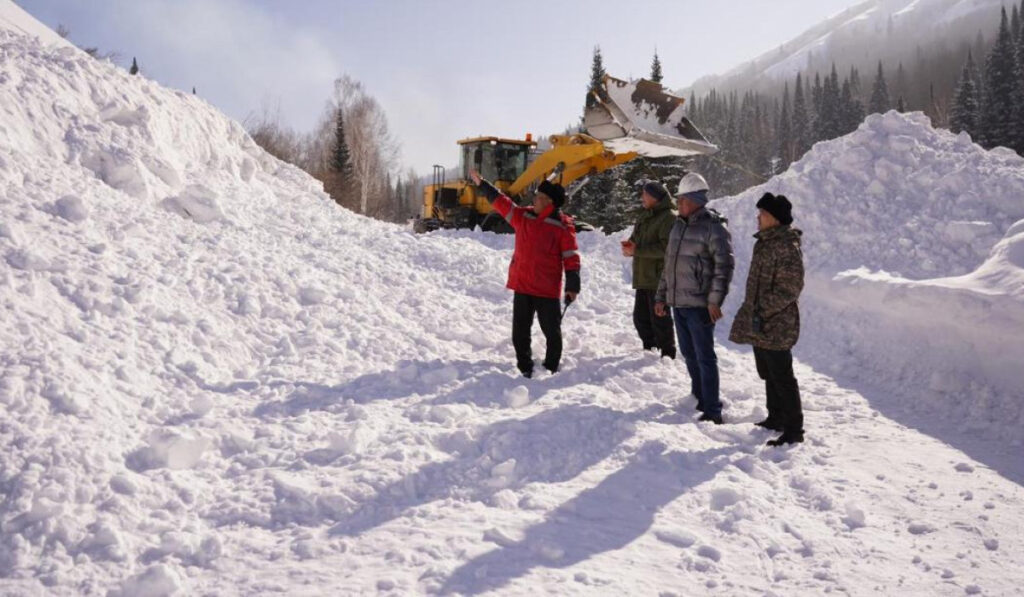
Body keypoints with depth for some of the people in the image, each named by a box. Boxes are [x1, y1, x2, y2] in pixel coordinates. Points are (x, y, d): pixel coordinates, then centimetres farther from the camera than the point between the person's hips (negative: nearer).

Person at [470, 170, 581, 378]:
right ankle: (525, 368, 22)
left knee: (552, 331, 4)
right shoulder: (523, 216, 6)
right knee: (520, 330, 9)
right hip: (521, 286, 5)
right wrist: (481, 184, 16)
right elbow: (501, 202, 14)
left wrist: (572, 286, -10)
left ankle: (551, 368, 18)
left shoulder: (562, 226, -8)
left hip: (547, 290, -5)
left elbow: (571, 257, -8)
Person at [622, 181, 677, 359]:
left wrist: (637, 251, -20)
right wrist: (630, 245, -4)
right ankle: (649, 349, 29)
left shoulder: (669, 217, -12)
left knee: (659, 319, -5)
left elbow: (665, 248, -21)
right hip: (643, 277, 9)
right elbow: (635, 238, 21)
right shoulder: (644, 216, 17)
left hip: (659, 279, -9)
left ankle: (667, 353, 5)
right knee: (640, 317, 15)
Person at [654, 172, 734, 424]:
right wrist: (661, 296, 20)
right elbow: (669, 263, 21)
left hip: (699, 305, -8)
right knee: (689, 354, 16)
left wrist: (715, 300, -22)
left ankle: (712, 411, 0)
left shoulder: (713, 227, -11)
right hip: (678, 302, 8)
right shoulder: (678, 225, 14)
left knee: (704, 357, -5)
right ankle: (699, 398, 30)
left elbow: (724, 265, -16)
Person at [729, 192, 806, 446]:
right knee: (768, 375, 19)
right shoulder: (764, 242, 13)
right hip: (759, 323, 10)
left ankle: (794, 430, 5)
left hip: (776, 325, -10)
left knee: (781, 377, -4)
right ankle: (776, 419, 33)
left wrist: (764, 310, -22)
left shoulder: (787, 245, -17)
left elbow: (790, 288, -21)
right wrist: (752, 311, 22)